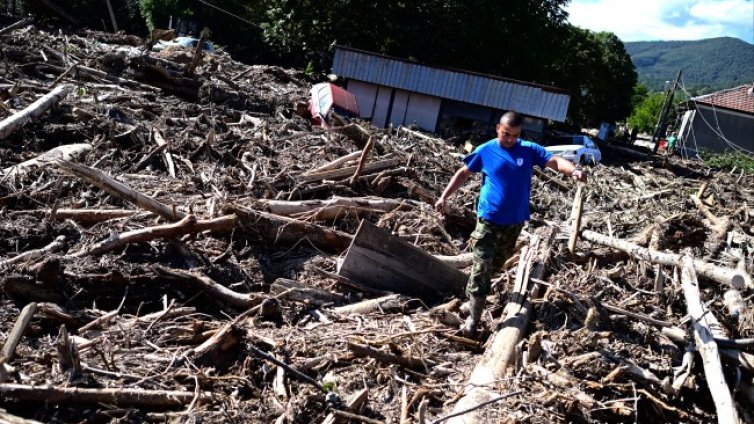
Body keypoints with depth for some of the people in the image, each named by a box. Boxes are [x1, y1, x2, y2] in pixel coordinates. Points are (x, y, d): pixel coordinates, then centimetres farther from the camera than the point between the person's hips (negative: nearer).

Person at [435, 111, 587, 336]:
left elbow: (555, 161, -13)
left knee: (495, 265, 20)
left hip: (514, 222, 3)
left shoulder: (529, 150, -2)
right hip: (488, 220, -3)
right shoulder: (485, 151, -3)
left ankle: (472, 291, 44)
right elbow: (463, 173, 7)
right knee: (481, 269, -9)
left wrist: (574, 170, -34)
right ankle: (473, 319, -5)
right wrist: (444, 197, 1)